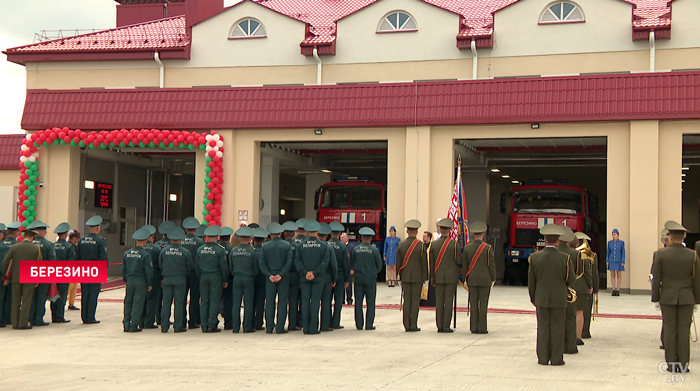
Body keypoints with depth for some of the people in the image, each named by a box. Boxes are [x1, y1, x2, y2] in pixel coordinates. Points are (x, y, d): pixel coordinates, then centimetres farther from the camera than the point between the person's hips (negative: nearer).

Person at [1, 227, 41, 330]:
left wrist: (6, 276, 12)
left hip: (15, 278, 2)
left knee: (15, 302, 10)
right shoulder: (36, 248, -4)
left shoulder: (14, 247, 0)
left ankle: (15, 323, 12)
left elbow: (5, 261, 1)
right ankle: (23, 323, 3)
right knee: (26, 301, 3)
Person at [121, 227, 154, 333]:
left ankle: (126, 325, 12)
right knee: (138, 303, 1)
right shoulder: (145, 254, -10)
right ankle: (134, 326, 1)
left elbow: (123, 269, 9)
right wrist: (149, 284, 0)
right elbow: (148, 270, -9)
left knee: (128, 303, 12)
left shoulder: (127, 253, 4)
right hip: (141, 281, -4)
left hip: (130, 280, 4)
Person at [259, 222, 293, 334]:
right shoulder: (287, 245, -2)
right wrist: (281, 274, -11)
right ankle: (280, 328, 0)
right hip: (283, 278, -1)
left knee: (269, 302, 5)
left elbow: (262, 263, -4)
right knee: (282, 302, 2)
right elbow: (289, 262, -9)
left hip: (270, 278, 1)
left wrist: (269, 275, -6)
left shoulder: (265, 246, 1)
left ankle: (269, 327, 6)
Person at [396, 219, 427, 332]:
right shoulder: (421, 245, -8)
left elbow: (398, 262, 4)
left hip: (405, 276, 3)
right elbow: (424, 262, -5)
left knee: (407, 300, 7)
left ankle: (407, 325, 7)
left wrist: (400, 275, 14)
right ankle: (413, 325, 1)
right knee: (415, 300, 1)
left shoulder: (401, 244, 0)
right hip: (417, 276, -3)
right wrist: (425, 276, 3)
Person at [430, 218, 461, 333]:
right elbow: (459, 261, -7)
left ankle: (439, 326, 8)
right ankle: (446, 326, -1)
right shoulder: (454, 244, -9)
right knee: (448, 300, 0)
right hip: (451, 276, -3)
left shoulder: (434, 244, 0)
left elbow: (431, 262, 4)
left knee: (439, 301, 6)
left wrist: (432, 277, 12)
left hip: (438, 276, 3)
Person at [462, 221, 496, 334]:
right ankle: (482, 328, 1)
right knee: (483, 303, 1)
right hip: (485, 280, -2)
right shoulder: (488, 248, -8)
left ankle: (474, 328, 7)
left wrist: (466, 278, 14)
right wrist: (493, 278, 5)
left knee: (473, 304, 6)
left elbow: (464, 265, 5)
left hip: (472, 279, 3)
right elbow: (491, 265, -6)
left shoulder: (467, 248, 0)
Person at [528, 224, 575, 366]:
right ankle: (556, 358, 8)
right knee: (557, 328, 4)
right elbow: (570, 280, -2)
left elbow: (531, 281, 0)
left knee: (543, 328, 7)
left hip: (541, 299, 1)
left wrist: (533, 298, 12)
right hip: (559, 299, -1)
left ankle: (543, 358, 10)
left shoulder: (535, 257, -6)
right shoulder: (564, 258, -11)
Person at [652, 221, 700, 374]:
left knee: (669, 329, 4)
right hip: (686, 298, 1)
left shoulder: (661, 254, -7)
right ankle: (683, 365, 5)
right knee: (684, 329, 4)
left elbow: (656, 279, -4)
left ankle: (671, 364, 5)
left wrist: (655, 297, 5)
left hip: (668, 297, -1)